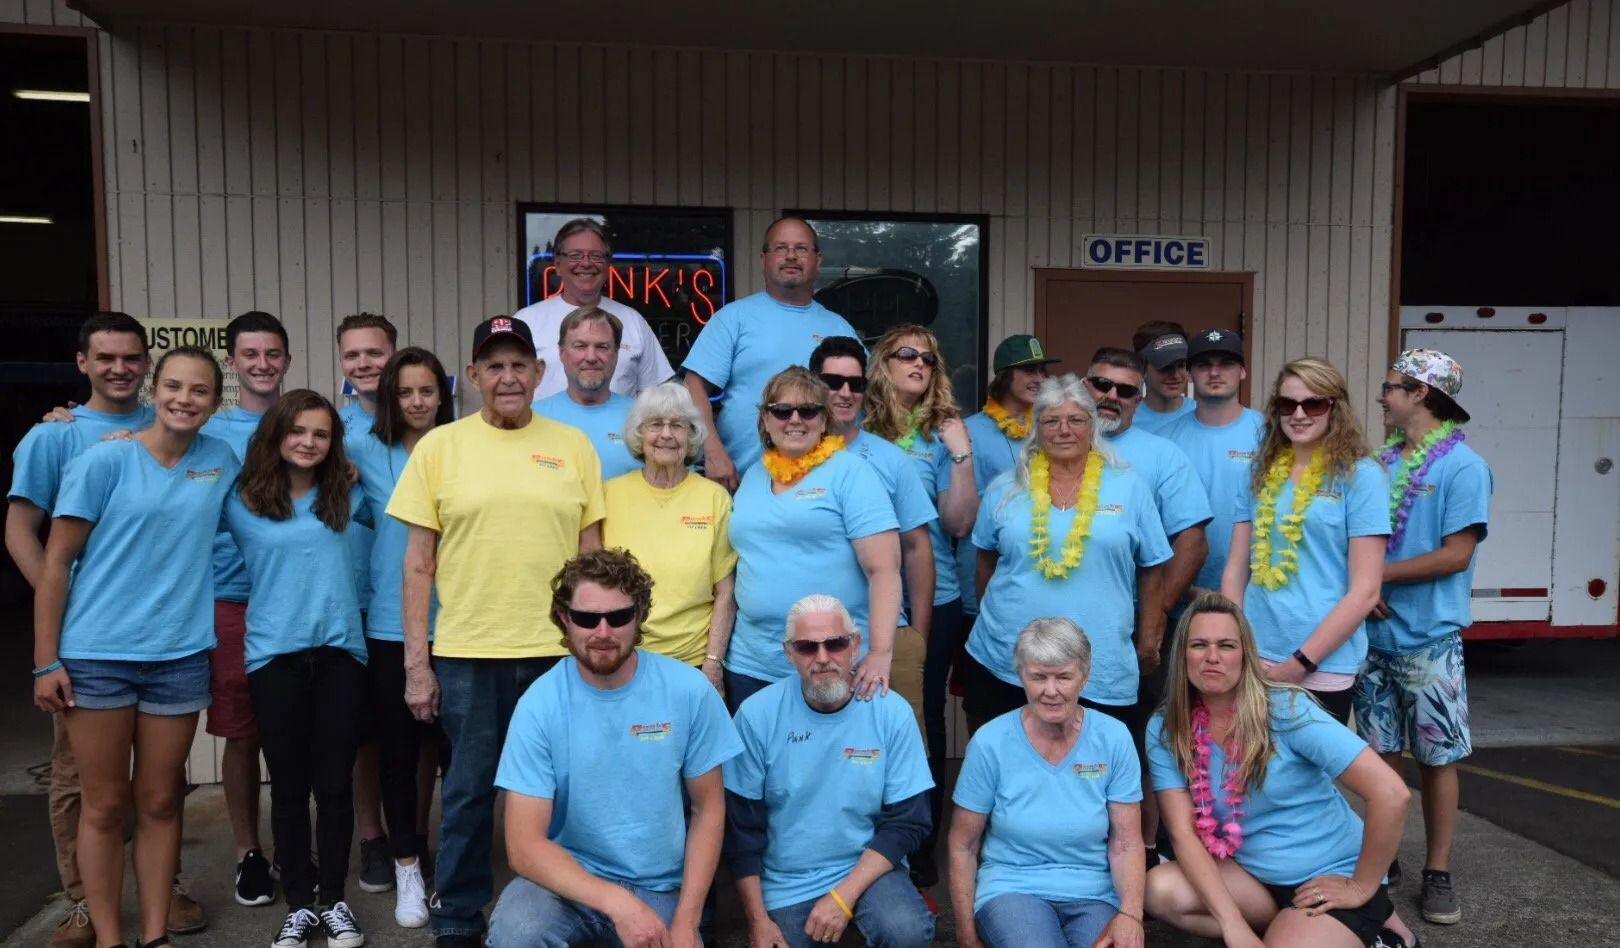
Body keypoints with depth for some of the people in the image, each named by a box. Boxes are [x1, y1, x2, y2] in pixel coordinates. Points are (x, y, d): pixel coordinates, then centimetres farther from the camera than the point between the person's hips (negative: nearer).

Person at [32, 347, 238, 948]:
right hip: (95, 655, -3)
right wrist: (46, 662, -8)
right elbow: (55, 562, -4)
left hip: (180, 656, 3)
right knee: (105, 807, 6)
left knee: (160, 804, 10)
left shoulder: (221, 461, 5)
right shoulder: (104, 459, -5)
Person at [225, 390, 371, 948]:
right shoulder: (241, 504, 2)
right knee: (289, 786, 7)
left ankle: (334, 901, 18)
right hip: (274, 656, -1)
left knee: (335, 783, 5)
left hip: (340, 652, 1)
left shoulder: (346, 498, 8)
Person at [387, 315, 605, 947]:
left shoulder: (573, 445, 5)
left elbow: (591, 554, 8)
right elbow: (418, 562, 2)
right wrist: (416, 662, -2)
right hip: (466, 654, -1)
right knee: (468, 792, 10)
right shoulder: (440, 445, 2)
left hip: (558, 652, 1)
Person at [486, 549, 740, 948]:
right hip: (569, 879, -1)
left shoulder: (689, 691, -8)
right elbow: (524, 846, -15)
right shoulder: (539, 705, -12)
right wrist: (616, 902, -26)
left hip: (660, 888, 2)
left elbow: (707, 809, 0)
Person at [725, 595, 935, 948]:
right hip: (784, 882, 1)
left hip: (867, 868, 0)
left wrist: (844, 896, -16)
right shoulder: (757, 714, -11)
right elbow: (741, 826, -4)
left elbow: (907, 822, -8)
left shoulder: (892, 713, -10)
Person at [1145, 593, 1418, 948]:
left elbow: (1391, 793, -22)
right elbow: (1183, 832, -12)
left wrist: (1362, 888, -15)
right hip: (1253, 874, 4)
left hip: (1330, 879, -4)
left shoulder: (1285, 709, -19)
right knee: (1161, 890, -20)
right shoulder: (1165, 730, -7)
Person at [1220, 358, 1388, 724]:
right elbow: (1235, 570, 9)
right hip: (1251, 663, 4)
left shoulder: (1360, 476, -5)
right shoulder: (1261, 472, 8)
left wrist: (1299, 663, -12)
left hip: (1322, 669, -4)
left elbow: (1365, 591, -9)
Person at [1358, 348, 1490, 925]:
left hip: (1428, 639, -5)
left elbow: (1455, 555, -15)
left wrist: (1377, 575, -12)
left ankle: (1437, 873, 17)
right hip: (1373, 634, 5)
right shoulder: (1379, 464, 7)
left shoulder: (1463, 466, -9)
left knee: (1436, 758, 6)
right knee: (1381, 754, 11)